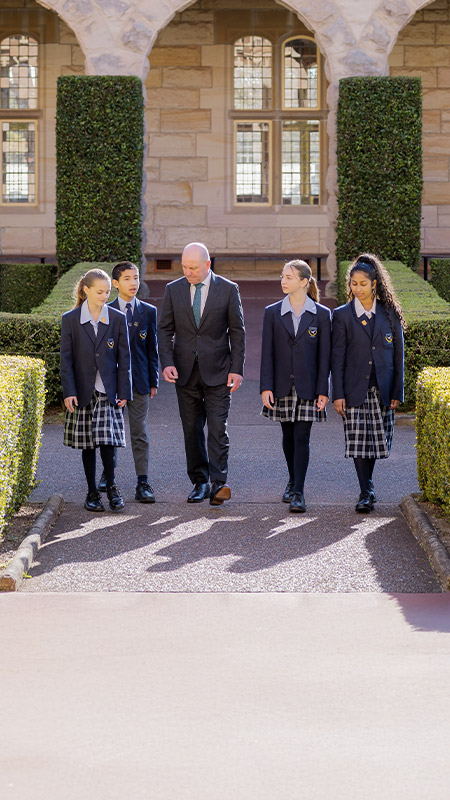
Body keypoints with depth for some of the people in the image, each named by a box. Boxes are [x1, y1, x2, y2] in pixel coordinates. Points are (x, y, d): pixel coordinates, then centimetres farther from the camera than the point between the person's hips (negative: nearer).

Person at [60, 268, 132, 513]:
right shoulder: (70, 320, 0)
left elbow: (123, 357, 4)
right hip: (82, 391, 0)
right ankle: (92, 491, 14)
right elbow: (66, 358, -1)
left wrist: (123, 391, 0)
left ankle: (111, 486, 6)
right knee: (87, 443, 5)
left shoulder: (117, 319, 2)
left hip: (108, 390, 0)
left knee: (107, 438, -10)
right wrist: (69, 392, -9)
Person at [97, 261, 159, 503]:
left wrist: (153, 381, 3)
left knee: (140, 432, -1)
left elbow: (152, 349, 6)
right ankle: (108, 473, 29)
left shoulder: (148, 312, 5)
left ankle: (143, 483, -1)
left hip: (138, 380, 0)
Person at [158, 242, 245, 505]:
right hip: (185, 372, 3)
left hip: (217, 370, -3)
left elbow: (237, 331, 1)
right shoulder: (173, 290, 5)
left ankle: (219, 483, -13)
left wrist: (237, 369, -6)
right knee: (192, 429, 6)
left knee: (218, 427, -9)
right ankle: (200, 483, 14)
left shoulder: (228, 289, -1)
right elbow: (165, 330, 6)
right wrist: (167, 363, -8)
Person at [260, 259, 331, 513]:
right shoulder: (273, 313, 4)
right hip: (282, 386, 2)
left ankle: (298, 493, -7)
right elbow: (267, 353, 2)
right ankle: (293, 481, 32)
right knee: (288, 436, 12)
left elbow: (324, 355, -1)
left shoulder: (322, 315, -1)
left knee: (302, 438, -7)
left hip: (307, 387, -2)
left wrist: (323, 391, -6)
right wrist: (266, 387, -6)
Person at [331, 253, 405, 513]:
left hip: (382, 390, 1)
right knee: (358, 440, -6)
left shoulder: (389, 314, 5)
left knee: (378, 439, 6)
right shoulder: (342, 315, 1)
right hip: (355, 389, -1)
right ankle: (366, 493, 0)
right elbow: (337, 357, -1)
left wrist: (397, 392, 0)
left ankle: (368, 484, 27)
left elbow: (398, 355, 6)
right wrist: (338, 394, -7)